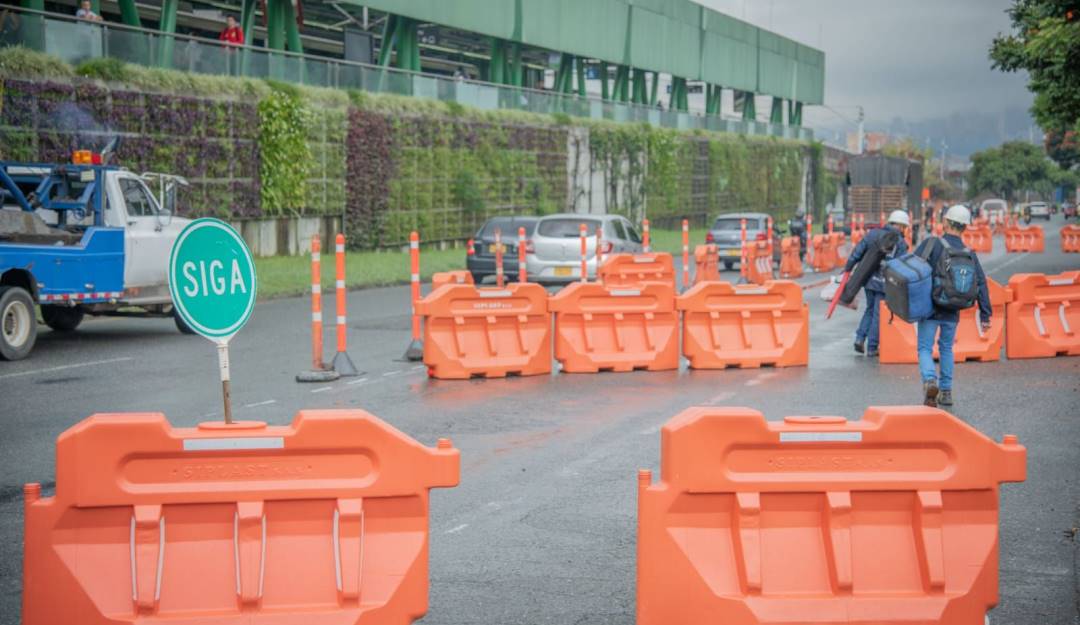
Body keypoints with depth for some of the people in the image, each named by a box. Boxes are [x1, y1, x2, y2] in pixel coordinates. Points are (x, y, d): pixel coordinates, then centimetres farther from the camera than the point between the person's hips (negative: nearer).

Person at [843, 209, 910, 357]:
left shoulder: (873, 234, 5)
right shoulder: (900, 243, -7)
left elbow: (857, 252, 0)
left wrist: (847, 269, 6)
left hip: (868, 279, 4)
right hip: (885, 283, -4)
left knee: (870, 309, 22)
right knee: (879, 315, 6)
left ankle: (860, 338, 8)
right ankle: (871, 348, 9)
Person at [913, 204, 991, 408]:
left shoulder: (932, 243, -8)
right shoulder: (969, 254, 4)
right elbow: (981, 284, 2)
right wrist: (985, 315, 6)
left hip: (929, 307, -4)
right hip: (952, 311, 4)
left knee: (925, 348, 1)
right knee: (946, 348, 22)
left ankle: (929, 380, -26)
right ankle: (946, 391, 24)